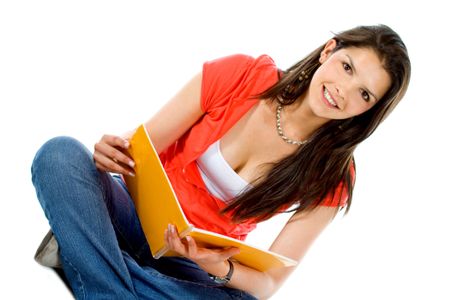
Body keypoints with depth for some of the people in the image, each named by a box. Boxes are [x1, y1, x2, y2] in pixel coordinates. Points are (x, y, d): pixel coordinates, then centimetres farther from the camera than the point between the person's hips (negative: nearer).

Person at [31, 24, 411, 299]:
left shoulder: (331, 177, -8)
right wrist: (113, 155, -30)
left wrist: (220, 269, -34)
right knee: (62, 153, -28)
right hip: (138, 210, 0)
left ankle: (77, 251, -24)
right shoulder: (242, 75, -10)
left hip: (191, 266, 0)